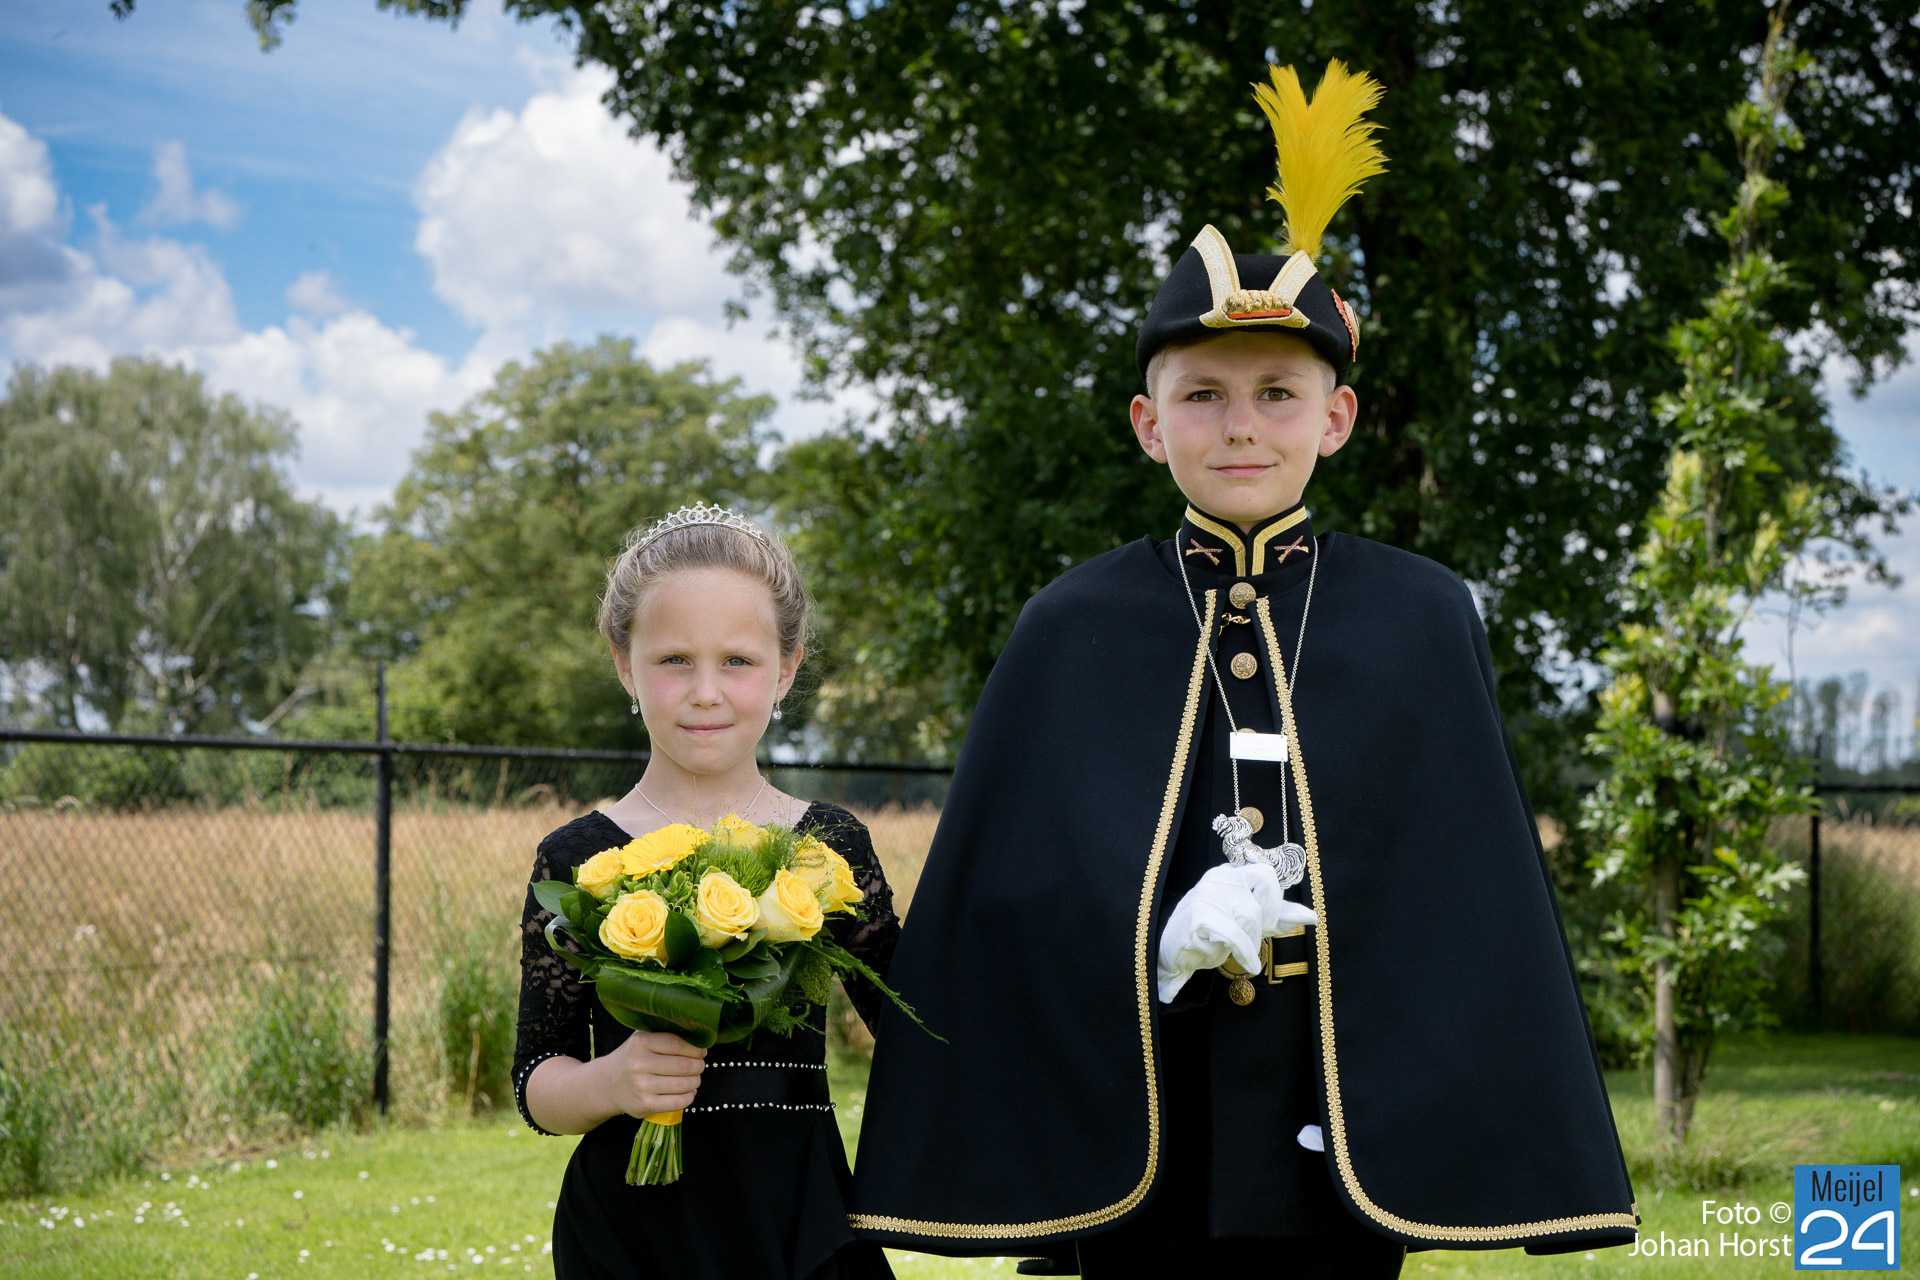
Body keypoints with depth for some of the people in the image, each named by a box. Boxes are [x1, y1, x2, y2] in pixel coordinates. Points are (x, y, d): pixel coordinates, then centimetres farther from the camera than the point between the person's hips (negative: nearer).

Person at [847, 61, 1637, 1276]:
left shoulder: (1423, 619, 2)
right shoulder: (1074, 629, 1)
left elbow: (1477, 873, 3)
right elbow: (1007, 879, 0)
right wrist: (1150, 938, -18)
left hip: (1347, 1128, 1)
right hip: (1129, 1144, 0)